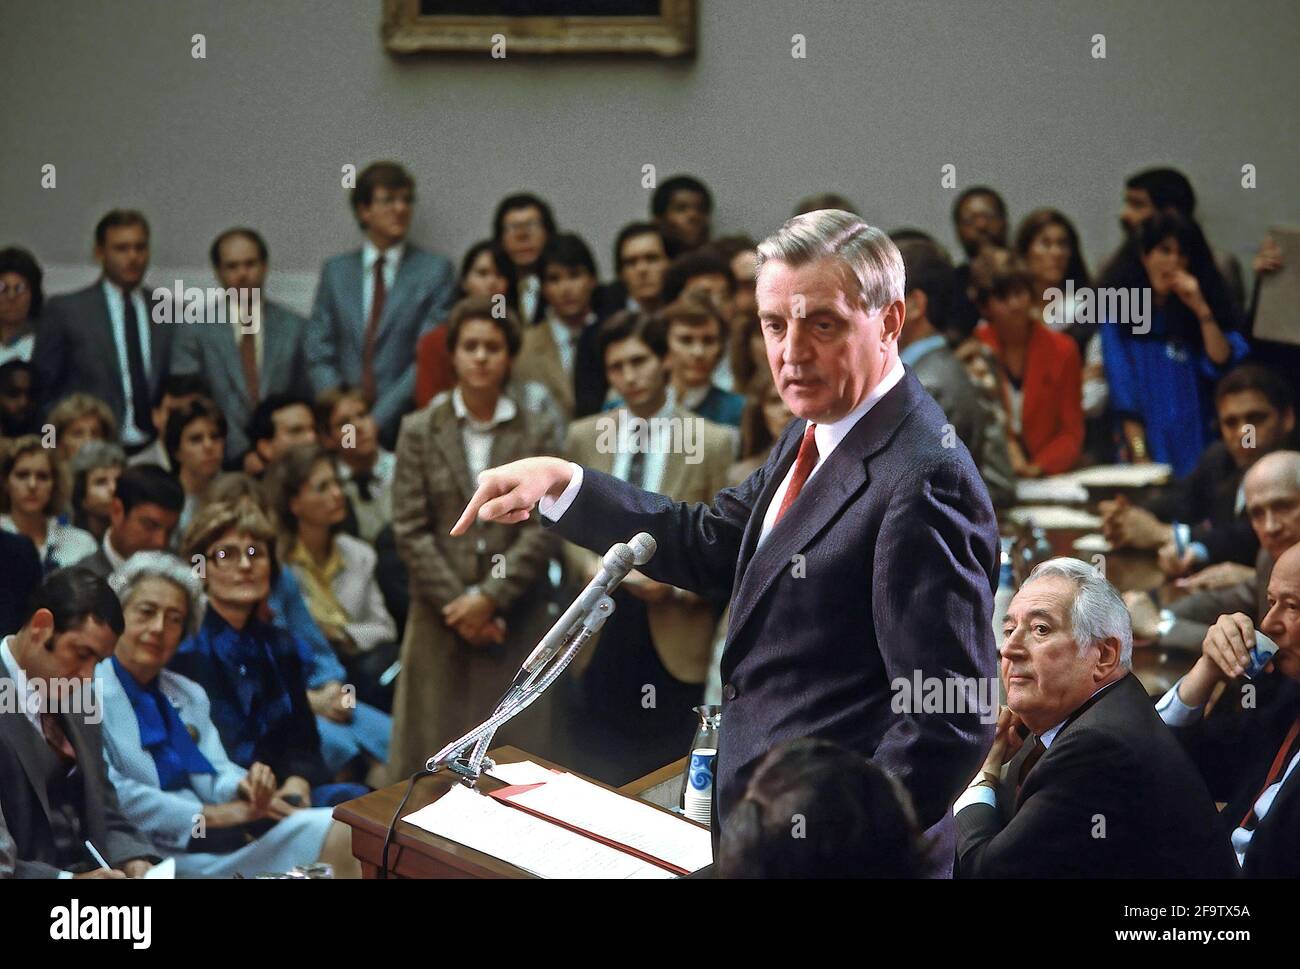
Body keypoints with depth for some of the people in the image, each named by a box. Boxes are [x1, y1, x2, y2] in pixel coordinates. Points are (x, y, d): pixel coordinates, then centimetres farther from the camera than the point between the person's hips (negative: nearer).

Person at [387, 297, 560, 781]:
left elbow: (544, 527, -2)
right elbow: (410, 529, 0)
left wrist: (490, 598, -12)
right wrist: (458, 604, -9)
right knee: (434, 753, 0)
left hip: (516, 621, 0)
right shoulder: (419, 432, 5)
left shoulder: (536, 433, 5)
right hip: (440, 624, 0)